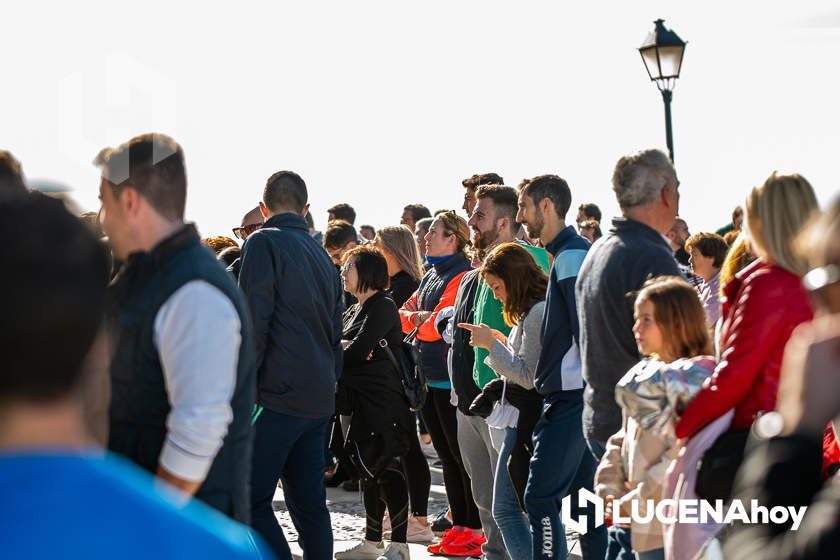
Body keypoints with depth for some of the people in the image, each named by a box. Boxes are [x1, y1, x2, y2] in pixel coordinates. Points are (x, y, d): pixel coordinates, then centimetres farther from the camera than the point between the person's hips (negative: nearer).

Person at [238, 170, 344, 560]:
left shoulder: (264, 243, -5)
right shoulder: (322, 256, 19)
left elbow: (253, 324, -14)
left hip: (279, 395, -8)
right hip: (320, 398, 8)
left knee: (251, 499, -5)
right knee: (308, 501, 12)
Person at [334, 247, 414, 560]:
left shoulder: (382, 307, -10)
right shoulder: (353, 311, 19)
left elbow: (356, 351, -17)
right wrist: (347, 350, -10)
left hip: (382, 402, -9)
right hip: (356, 401, 9)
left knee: (388, 469, -7)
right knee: (369, 471, 14)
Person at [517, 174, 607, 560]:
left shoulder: (571, 256, -13)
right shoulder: (570, 253, 18)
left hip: (570, 398, -10)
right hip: (572, 395, 10)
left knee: (541, 497, -8)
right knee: (584, 496, 13)